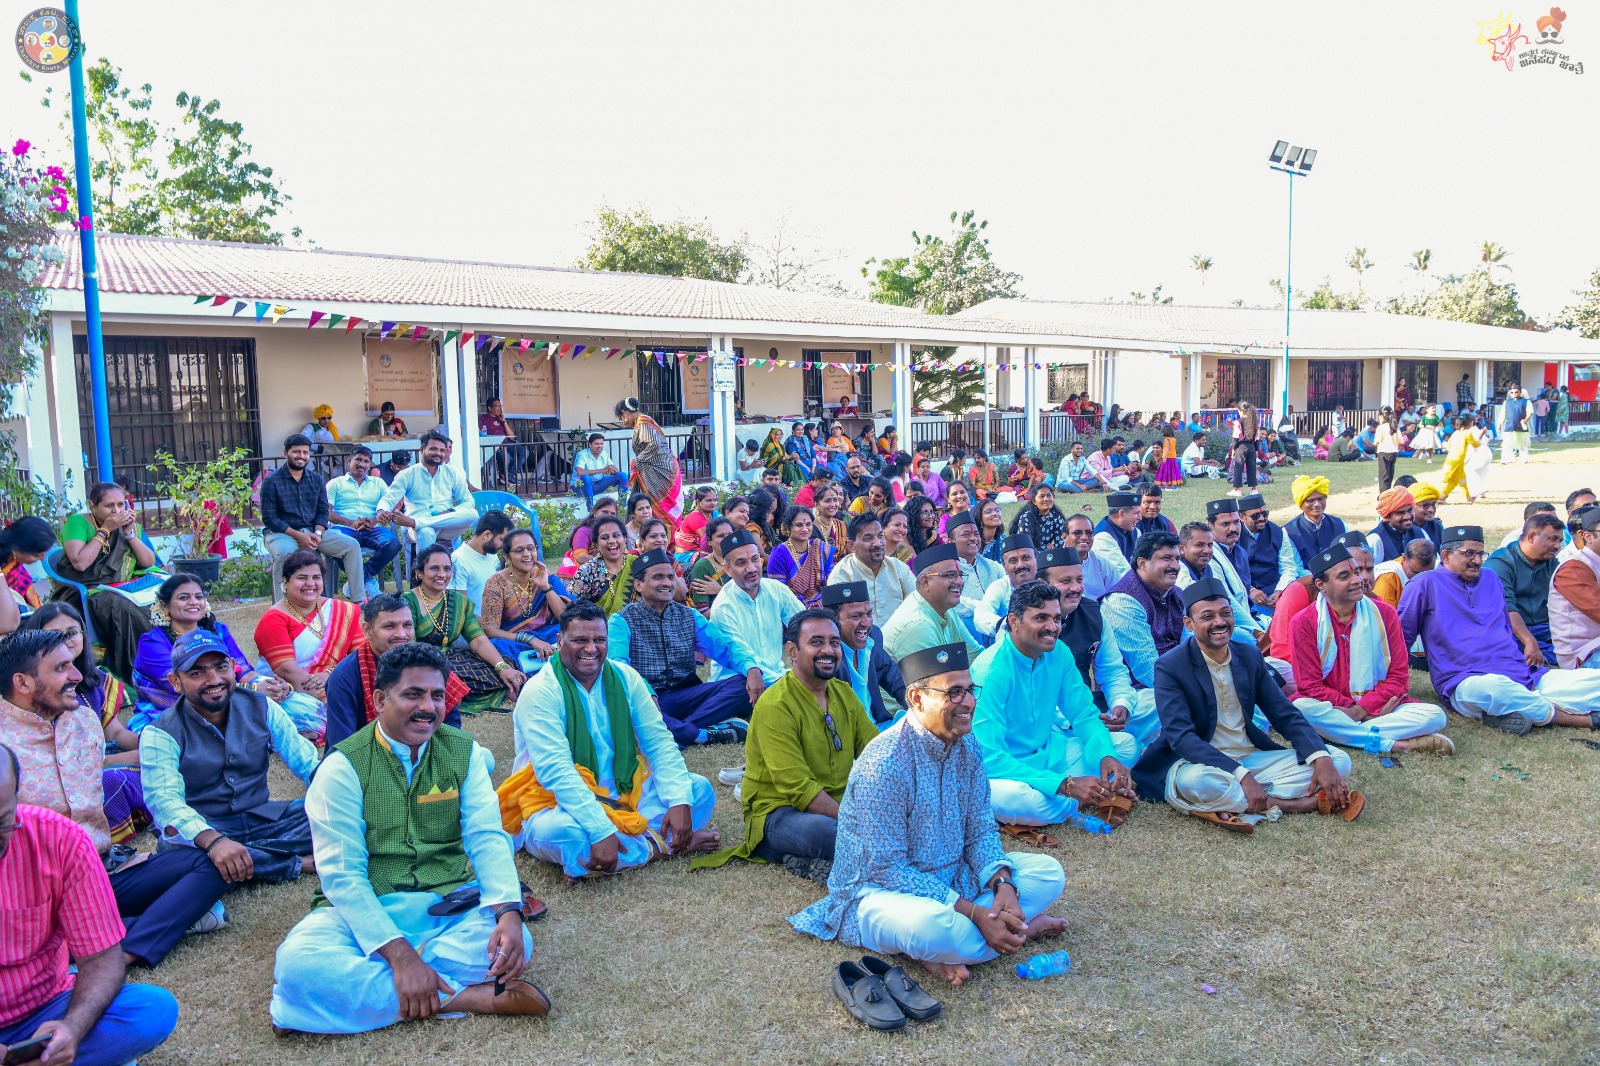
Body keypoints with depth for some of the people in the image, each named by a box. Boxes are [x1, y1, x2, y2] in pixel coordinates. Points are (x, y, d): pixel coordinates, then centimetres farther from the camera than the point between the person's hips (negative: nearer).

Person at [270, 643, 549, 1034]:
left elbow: (486, 837, -5)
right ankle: (462, 996, -26)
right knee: (298, 962, -33)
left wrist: (509, 913, -26)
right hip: (365, 909, -2)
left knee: (514, 943, -28)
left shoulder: (464, 751, 2)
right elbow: (341, 873, -14)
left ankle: (355, 983, -20)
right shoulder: (344, 766, -8)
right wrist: (399, 954, -27)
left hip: (449, 903, 2)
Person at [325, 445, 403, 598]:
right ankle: (367, 580, -18)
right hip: (346, 528, -2)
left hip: (373, 529, 2)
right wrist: (351, 523, -14)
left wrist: (375, 520, -12)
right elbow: (326, 511, 3)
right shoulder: (336, 483, 18)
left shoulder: (378, 483, 25)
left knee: (393, 543, -32)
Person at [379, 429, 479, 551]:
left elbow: (468, 501, 11)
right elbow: (388, 500, 1)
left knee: (473, 514, -31)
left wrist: (452, 513, -12)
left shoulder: (453, 473, 13)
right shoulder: (407, 475, 7)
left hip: (446, 527, 3)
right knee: (425, 532, -41)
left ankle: (413, 522, -33)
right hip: (419, 528, -3)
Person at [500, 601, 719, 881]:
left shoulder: (625, 678, 1)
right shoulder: (540, 692, -16)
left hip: (623, 794, 5)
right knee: (559, 832, -38)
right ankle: (661, 846, -15)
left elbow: (660, 742, -2)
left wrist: (680, 801, -19)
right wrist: (601, 830, -35)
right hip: (560, 805, -5)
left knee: (699, 788, -8)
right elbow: (555, 771, -26)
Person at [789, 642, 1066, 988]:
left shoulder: (967, 746, -2)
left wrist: (1003, 884, -17)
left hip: (950, 881, 8)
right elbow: (887, 869, -25)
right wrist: (975, 914, -27)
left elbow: (981, 831, 5)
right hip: (878, 891, -8)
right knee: (933, 924, -40)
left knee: (1049, 872, -3)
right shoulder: (884, 764, -26)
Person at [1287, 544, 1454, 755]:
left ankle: (1339, 733, -26)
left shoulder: (1384, 614, 2)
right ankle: (1393, 743, -26)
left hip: (1381, 707, 2)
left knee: (1434, 715, -21)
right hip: (1331, 710, -2)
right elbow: (1310, 686, -9)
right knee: (1302, 708, -35)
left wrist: (1359, 710, -16)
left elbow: (1398, 677, -1)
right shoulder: (1304, 623, -5)